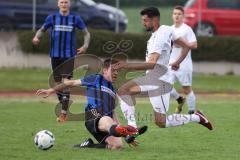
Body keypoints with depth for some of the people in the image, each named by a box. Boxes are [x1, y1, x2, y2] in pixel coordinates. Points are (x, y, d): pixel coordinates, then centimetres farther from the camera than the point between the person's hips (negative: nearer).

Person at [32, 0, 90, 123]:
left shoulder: (75, 18, 2)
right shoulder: (52, 18, 5)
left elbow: (86, 33, 10)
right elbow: (42, 30, 14)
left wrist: (85, 45, -7)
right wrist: (37, 37, -8)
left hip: (69, 56, -3)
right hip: (55, 55, 3)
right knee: (57, 83, 5)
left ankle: (64, 113, -14)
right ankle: (64, 107, 23)